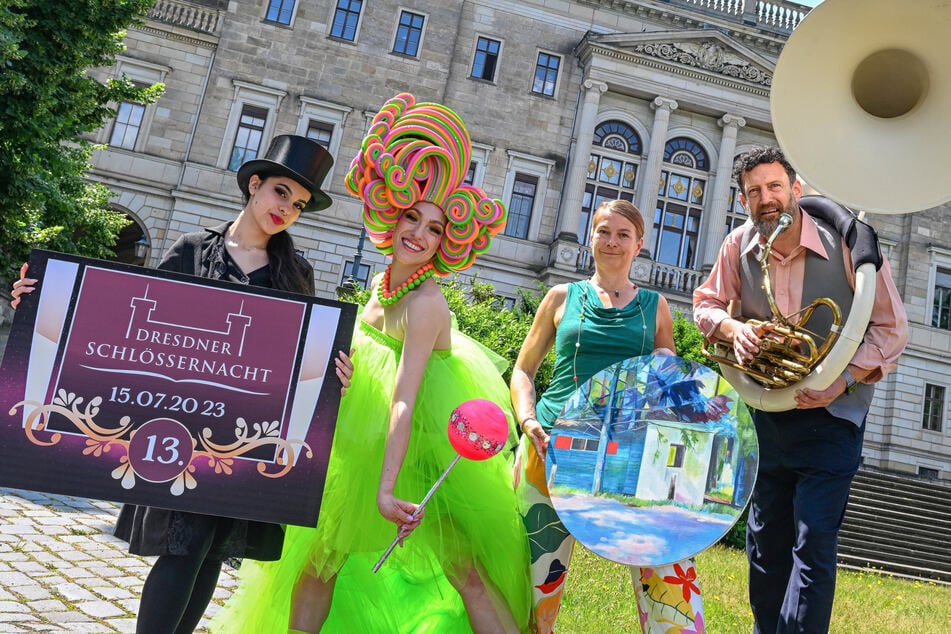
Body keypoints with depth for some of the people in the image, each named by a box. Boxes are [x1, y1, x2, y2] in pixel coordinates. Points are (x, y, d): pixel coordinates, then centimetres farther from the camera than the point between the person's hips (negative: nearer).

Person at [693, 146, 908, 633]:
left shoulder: (848, 244, -15)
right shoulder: (739, 245, -5)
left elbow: (891, 328, -9)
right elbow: (707, 305, 6)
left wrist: (842, 381, -21)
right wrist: (733, 327, -17)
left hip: (830, 416, -4)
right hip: (764, 415, 4)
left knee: (813, 544, -7)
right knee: (764, 541, 16)